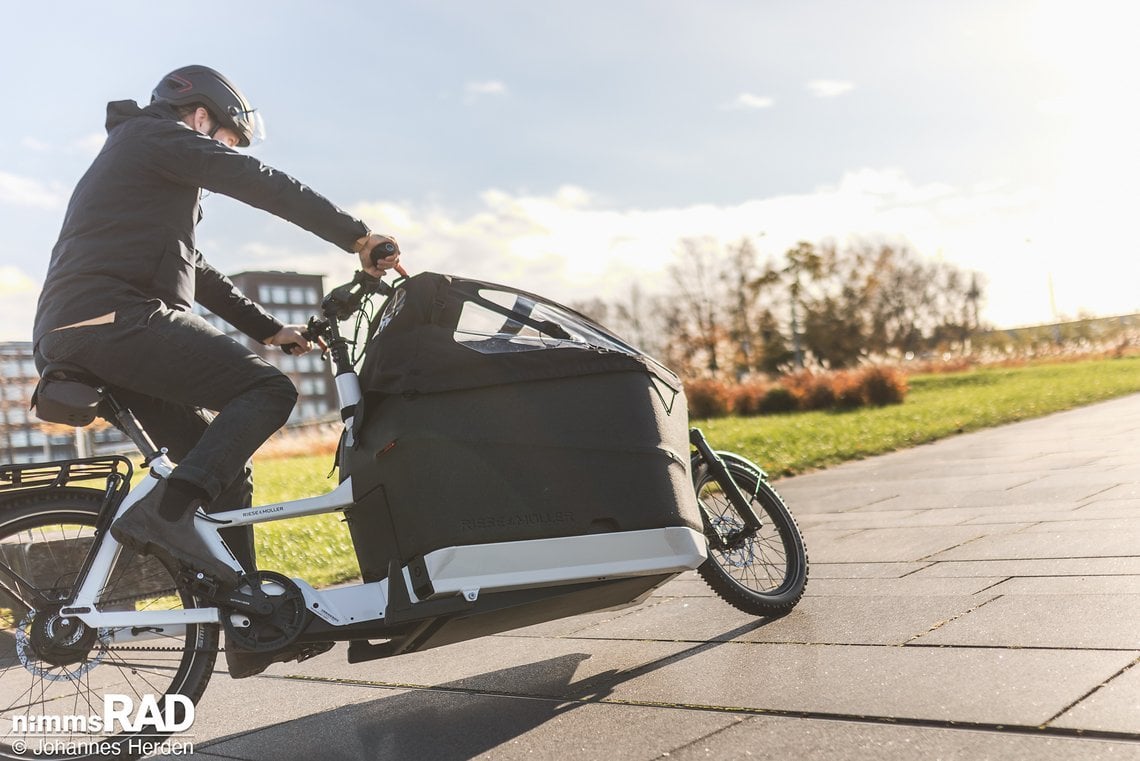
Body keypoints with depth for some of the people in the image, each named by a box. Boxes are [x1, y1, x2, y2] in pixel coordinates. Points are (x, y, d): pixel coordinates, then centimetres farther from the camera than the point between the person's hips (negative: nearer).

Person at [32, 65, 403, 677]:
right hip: (115, 319, -10)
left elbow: (197, 273, 34)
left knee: (223, 464, 9)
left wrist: (270, 329, 29)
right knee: (269, 390, -14)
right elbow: (263, 185, -7)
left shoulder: (124, 158, 36)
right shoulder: (161, 134, 6)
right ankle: (165, 511, -26)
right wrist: (359, 236, -6)